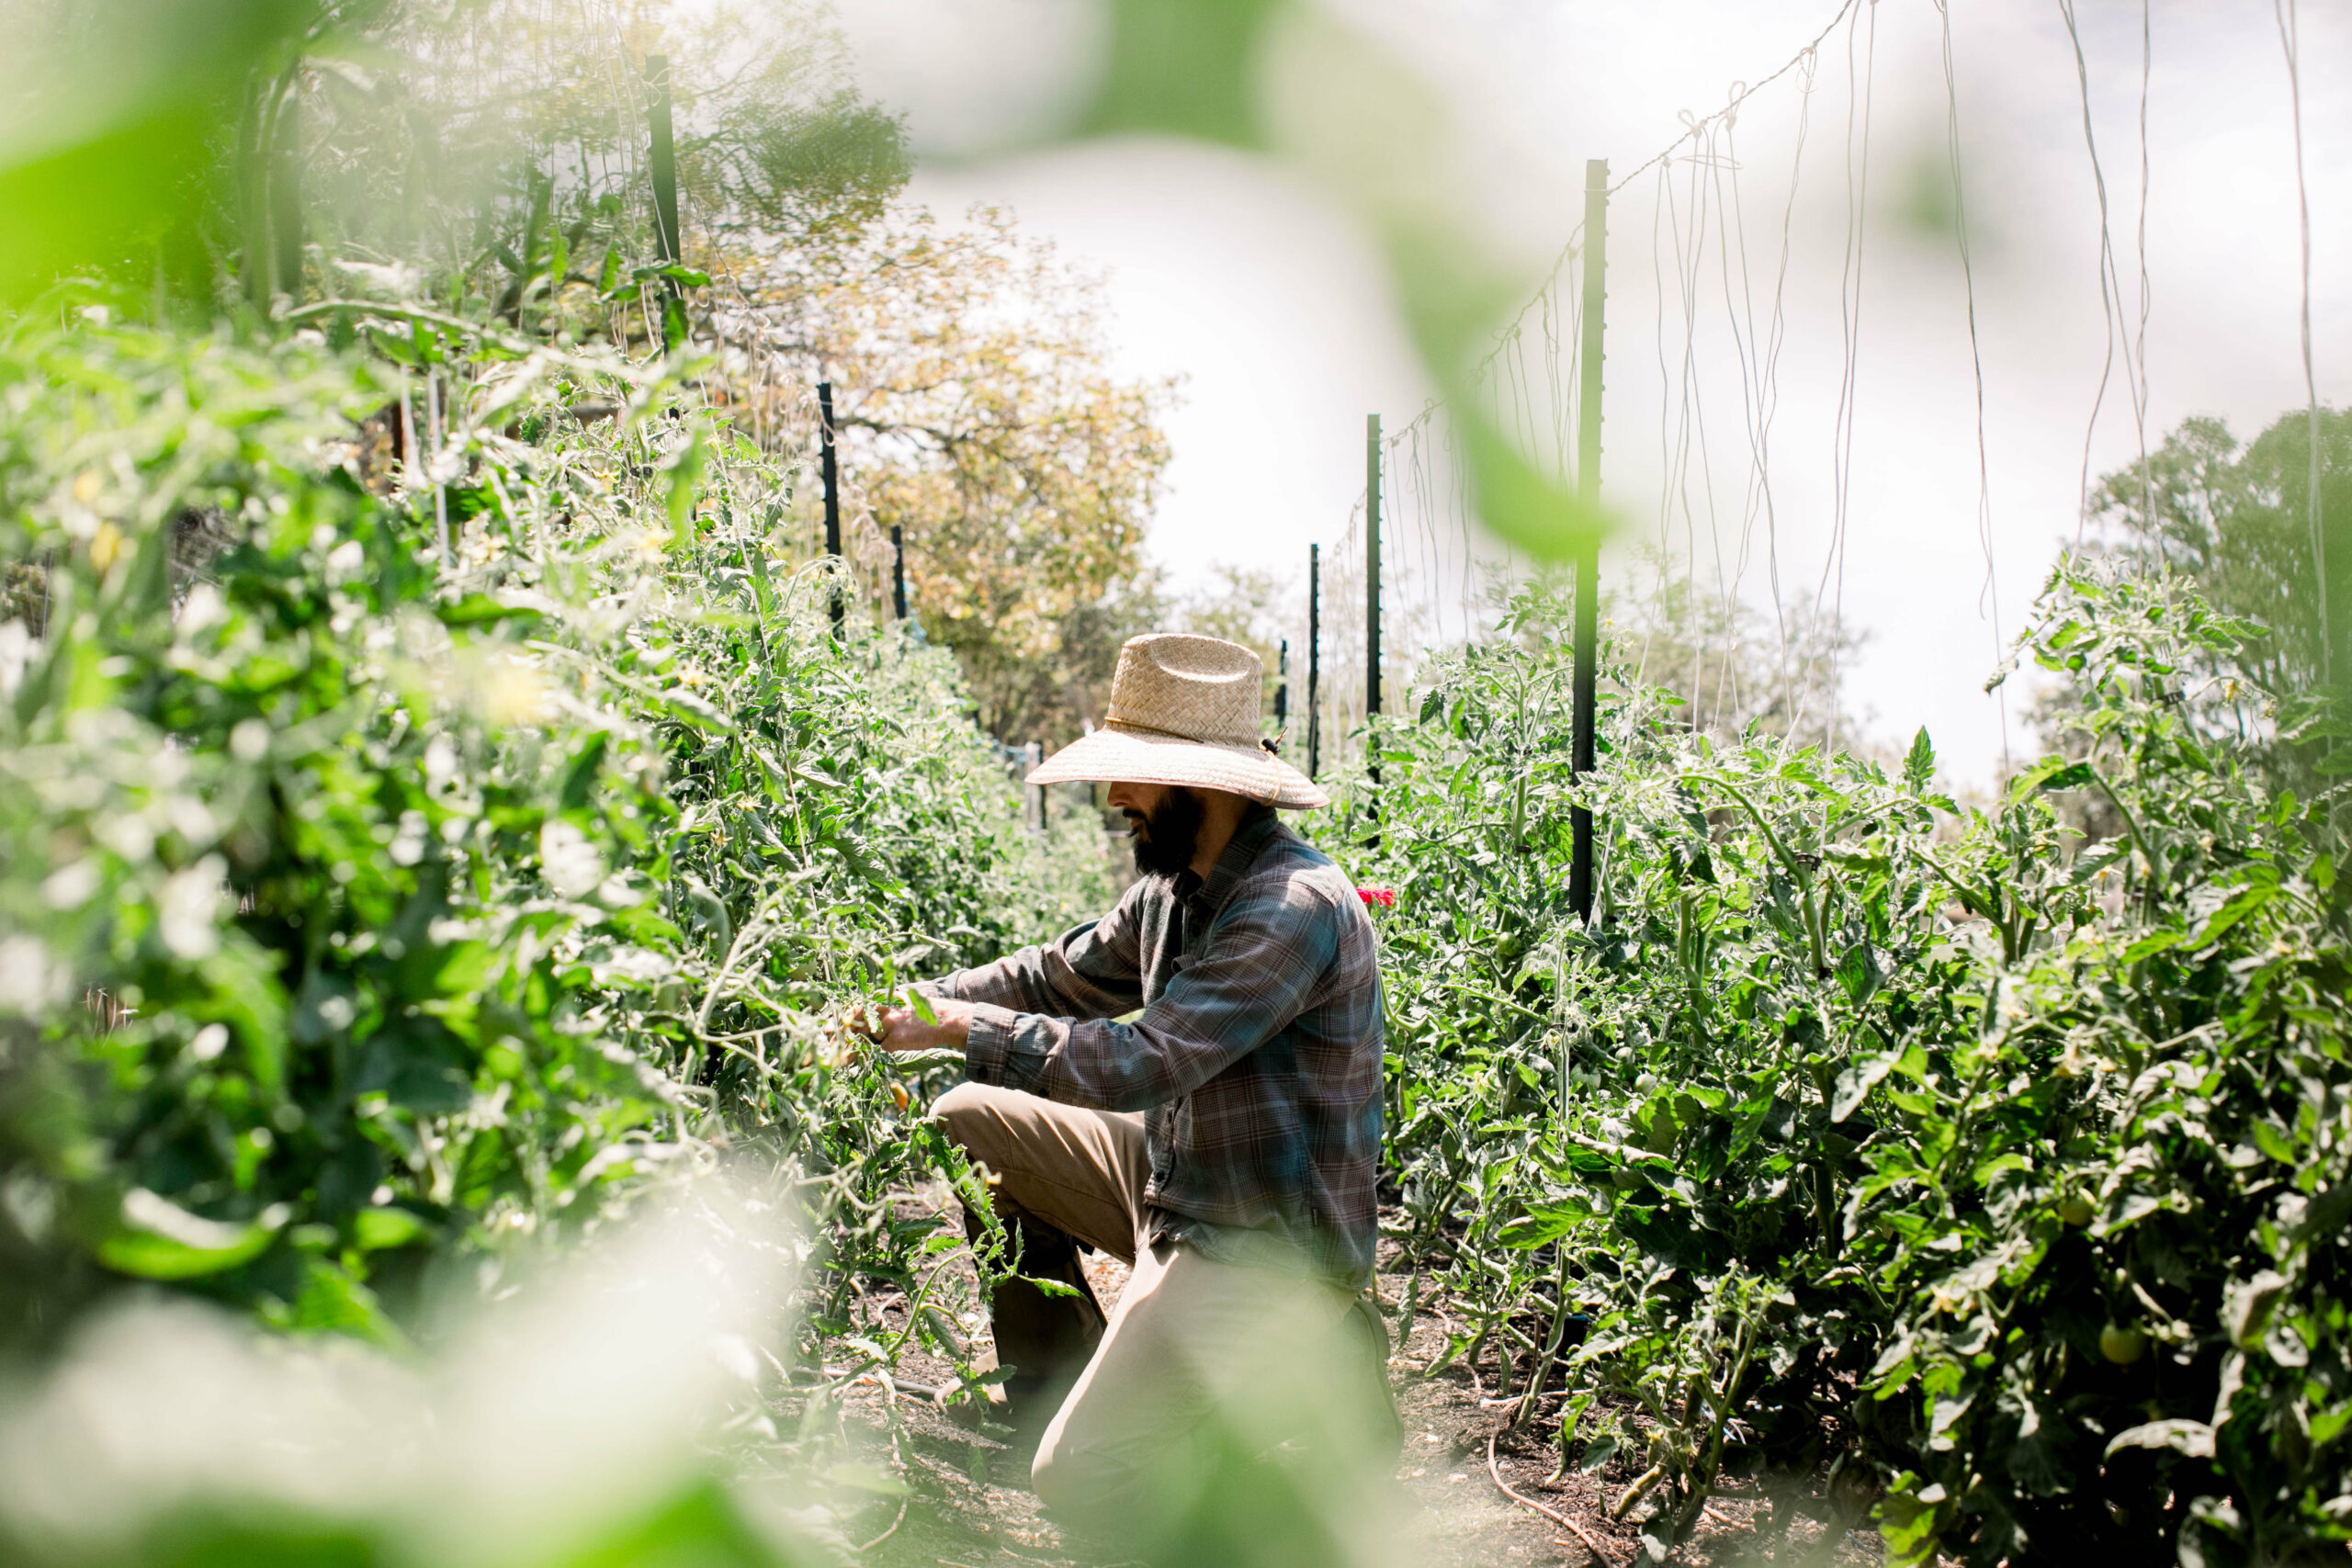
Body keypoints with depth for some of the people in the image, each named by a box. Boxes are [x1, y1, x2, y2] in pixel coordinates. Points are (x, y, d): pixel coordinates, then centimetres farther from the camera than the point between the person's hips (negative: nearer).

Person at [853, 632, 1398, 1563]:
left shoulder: (1296, 907, -26)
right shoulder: (1174, 886, 4)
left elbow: (1142, 1063, -31)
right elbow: (1062, 975, 18)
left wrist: (961, 1024, -22)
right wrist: (920, 999, 3)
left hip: (1264, 1241, -10)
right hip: (1173, 1174, 10)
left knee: (1081, 1482, -20)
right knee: (970, 1121, 16)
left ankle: (1314, 1389, 3)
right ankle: (1060, 1386, 23)